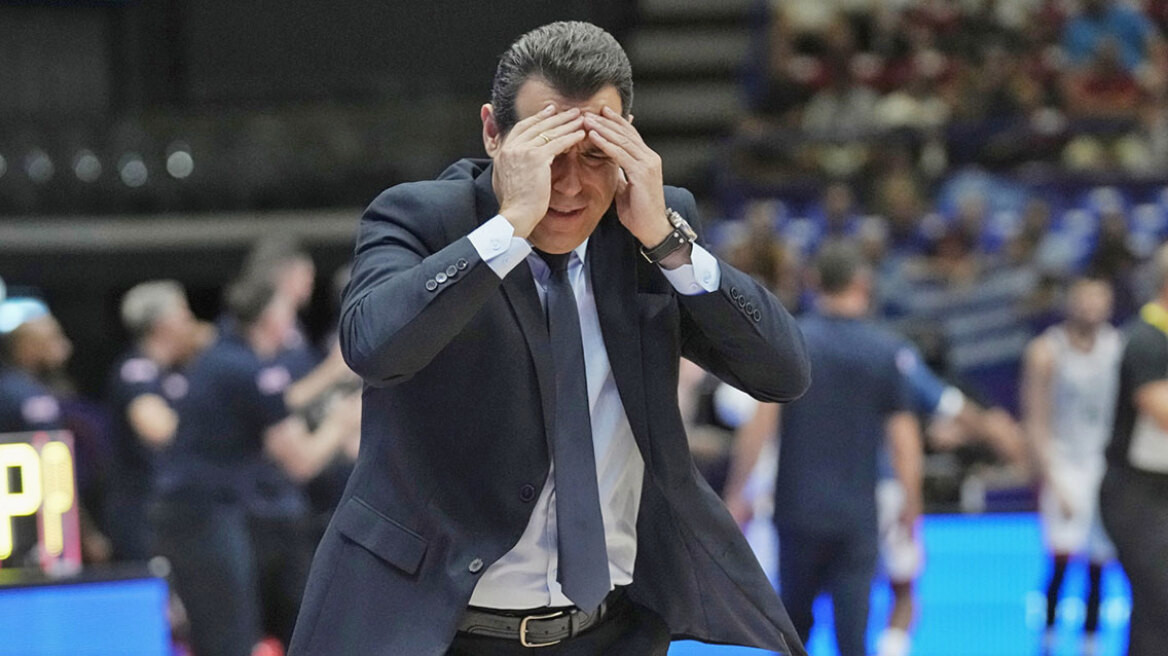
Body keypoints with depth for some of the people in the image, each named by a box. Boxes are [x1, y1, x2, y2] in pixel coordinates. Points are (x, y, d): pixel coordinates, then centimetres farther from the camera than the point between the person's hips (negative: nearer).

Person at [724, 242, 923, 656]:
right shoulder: (888, 352, -3)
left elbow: (760, 425, -7)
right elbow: (903, 436, -4)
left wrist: (736, 493, 1)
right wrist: (911, 505, 7)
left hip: (797, 509, 1)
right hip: (857, 516, 0)